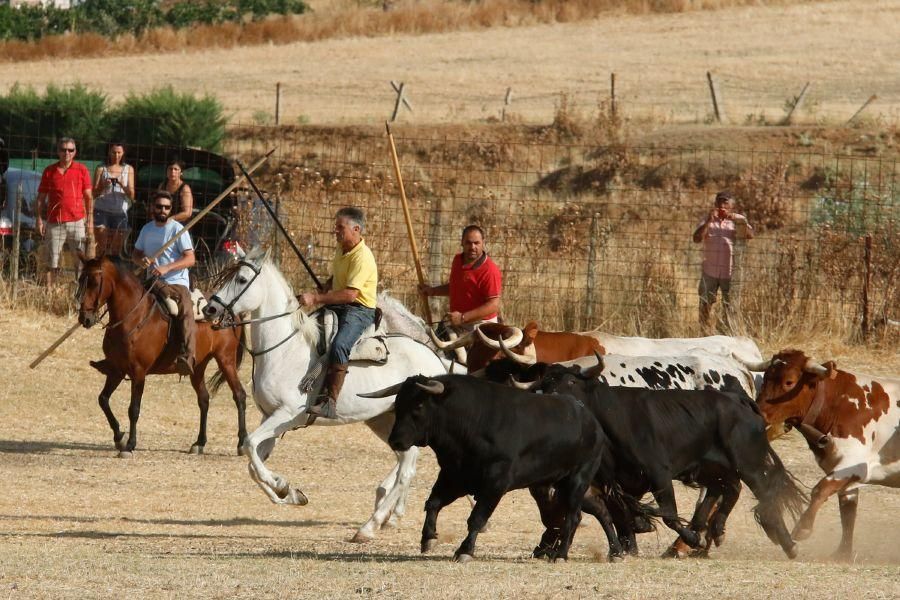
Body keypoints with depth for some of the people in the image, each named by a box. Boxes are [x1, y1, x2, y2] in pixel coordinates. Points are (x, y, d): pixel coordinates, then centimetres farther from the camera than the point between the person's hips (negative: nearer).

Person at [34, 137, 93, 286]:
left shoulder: (81, 170, 5)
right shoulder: (49, 171, 7)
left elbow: (89, 197, 6)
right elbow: (40, 197, 10)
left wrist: (90, 219, -1)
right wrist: (38, 219, 1)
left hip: (76, 221, -1)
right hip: (54, 222, 1)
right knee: (52, 261, 1)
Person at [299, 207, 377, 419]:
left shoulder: (362, 257, -18)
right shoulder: (341, 251, 13)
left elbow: (350, 294, -26)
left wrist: (317, 298, -25)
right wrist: (321, 293, 8)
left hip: (360, 309, -10)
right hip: (337, 307, 10)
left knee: (339, 346, -34)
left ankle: (329, 401, -39)